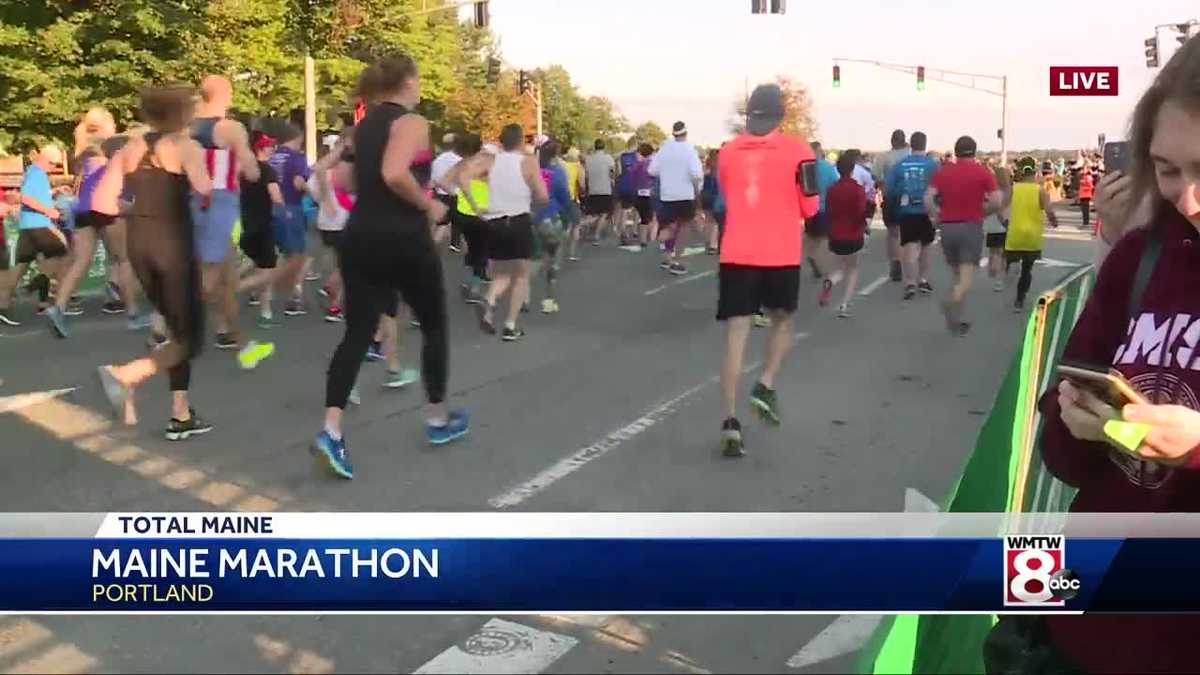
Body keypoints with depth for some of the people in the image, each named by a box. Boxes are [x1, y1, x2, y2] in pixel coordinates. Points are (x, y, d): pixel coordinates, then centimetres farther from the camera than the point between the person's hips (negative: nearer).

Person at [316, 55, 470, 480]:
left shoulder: (365, 125, 14)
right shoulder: (412, 123, -10)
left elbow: (355, 180, 16)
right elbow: (394, 174, -27)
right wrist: (428, 206, -13)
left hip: (360, 237, 7)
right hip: (404, 240, -6)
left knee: (357, 334, 3)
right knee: (434, 325, 14)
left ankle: (331, 431, -11)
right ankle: (438, 421, 24)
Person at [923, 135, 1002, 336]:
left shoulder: (942, 172, 4)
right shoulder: (983, 173, 0)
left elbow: (928, 198, -8)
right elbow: (996, 202, -9)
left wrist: (936, 216, 6)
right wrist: (981, 211, 9)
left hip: (948, 227, 3)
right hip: (971, 226, -3)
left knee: (958, 274, 16)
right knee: (966, 276, -6)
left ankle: (960, 320, 19)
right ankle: (953, 301, -36)